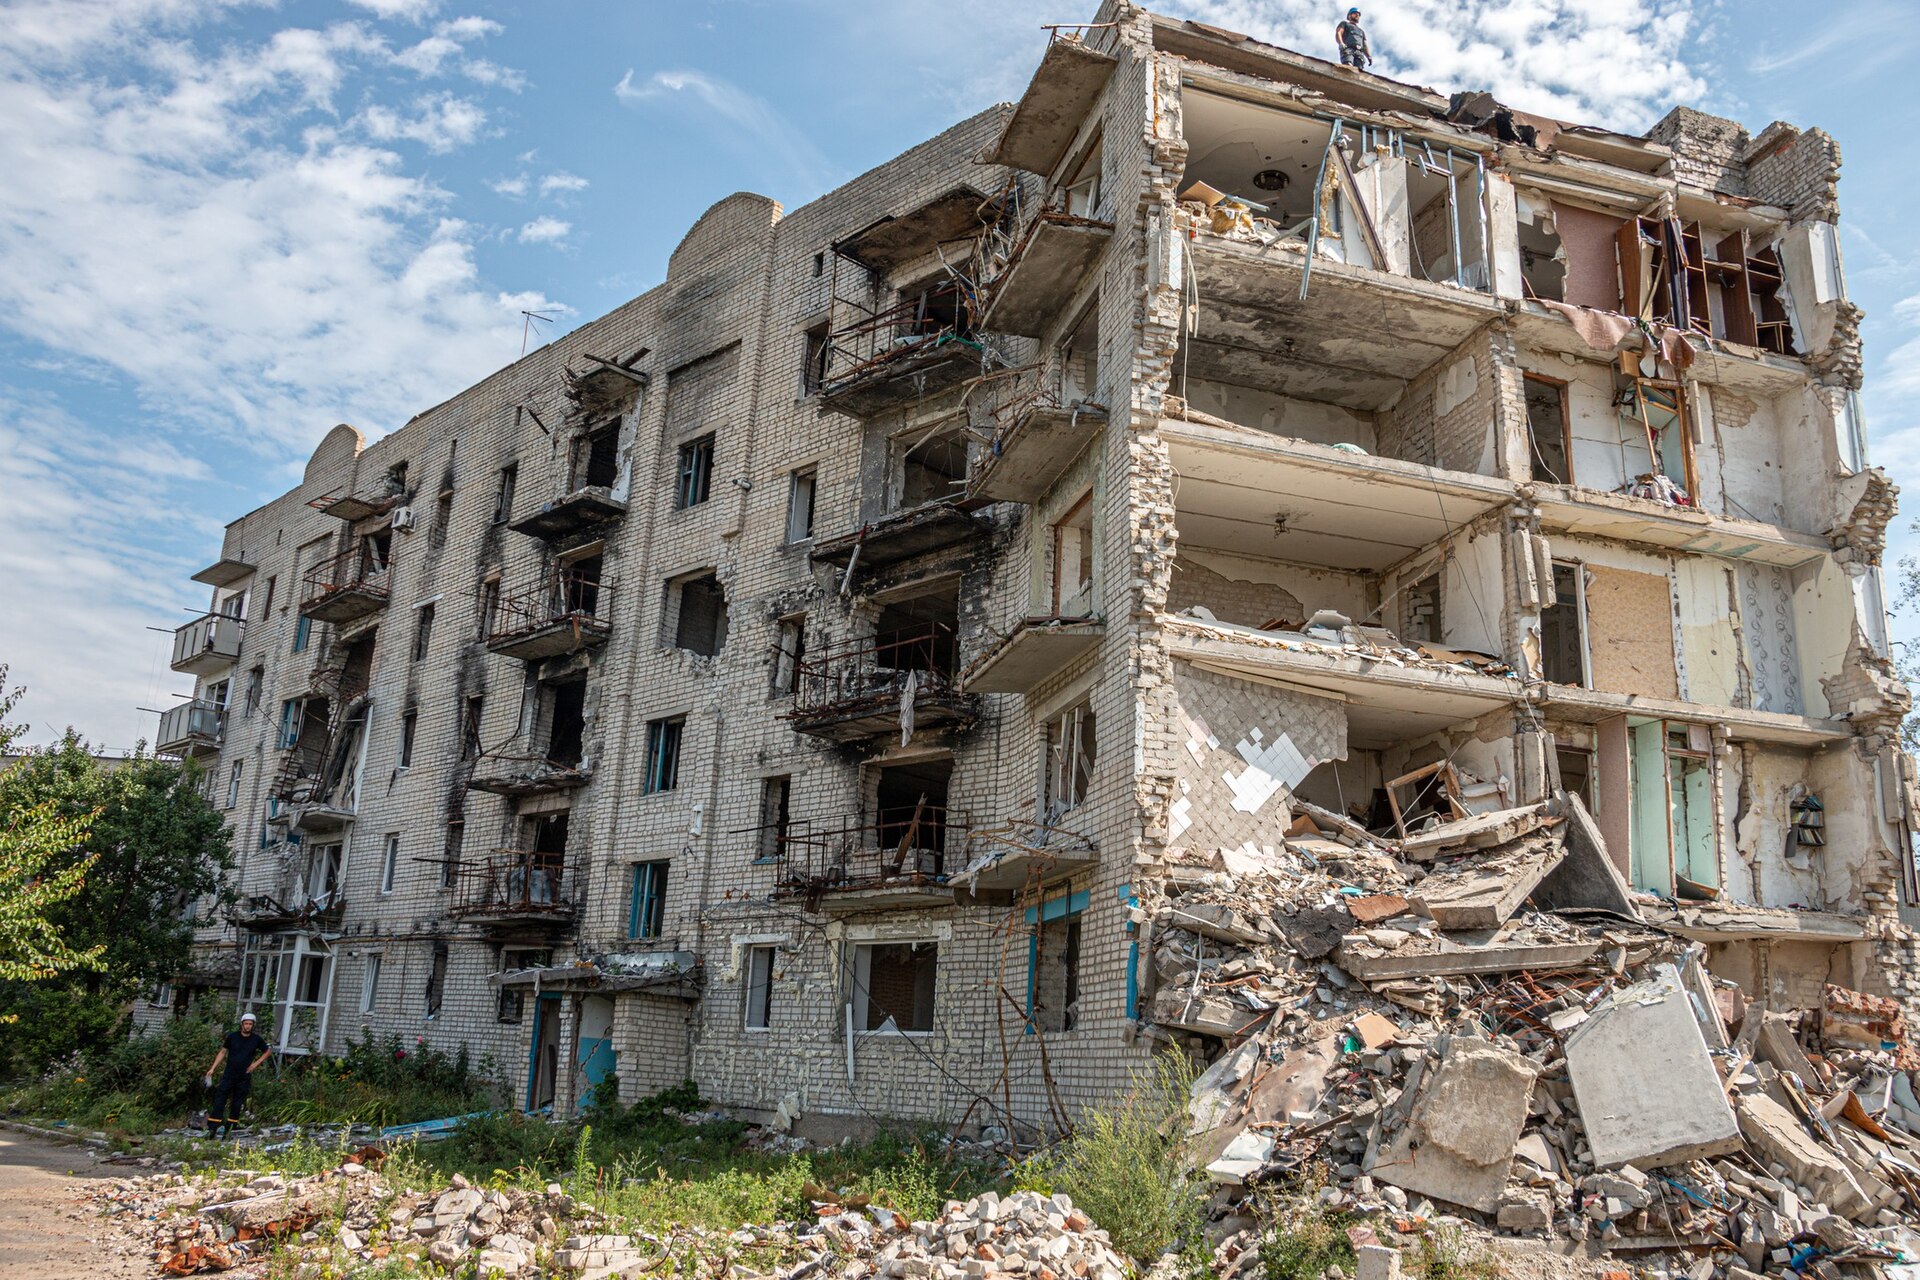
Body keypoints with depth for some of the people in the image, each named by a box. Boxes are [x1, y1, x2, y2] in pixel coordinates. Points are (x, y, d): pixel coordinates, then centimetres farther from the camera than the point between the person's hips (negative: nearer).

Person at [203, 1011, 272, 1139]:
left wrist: (256, 1063, 2)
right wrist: (213, 1068, 1)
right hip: (229, 1075, -1)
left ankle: (228, 1128, 12)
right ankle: (212, 1127, -7)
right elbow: (223, 1052, 6)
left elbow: (268, 1052, 13)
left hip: (244, 1077, 1)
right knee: (220, 1099, -8)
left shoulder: (257, 1039, 0)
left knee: (237, 1104, 4)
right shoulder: (232, 1036, -2)